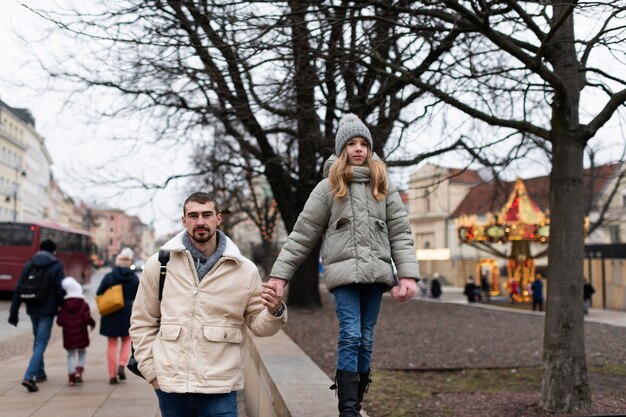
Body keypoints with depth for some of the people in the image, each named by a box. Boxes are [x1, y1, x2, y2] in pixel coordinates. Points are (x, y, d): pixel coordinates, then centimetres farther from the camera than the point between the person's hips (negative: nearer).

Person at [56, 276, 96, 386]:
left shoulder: (64, 306, -1)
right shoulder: (83, 305, -8)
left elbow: (59, 322, -3)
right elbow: (87, 319, -16)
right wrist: (92, 324, 4)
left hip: (68, 336, 2)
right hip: (81, 335, -1)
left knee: (71, 354, 11)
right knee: (82, 352, 17)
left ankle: (71, 376, 7)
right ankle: (79, 371, 1)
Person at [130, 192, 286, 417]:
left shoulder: (245, 270, 2)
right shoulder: (159, 264, 2)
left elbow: (257, 322, 7)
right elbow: (142, 322, 9)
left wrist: (274, 312, -14)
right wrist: (152, 370, 4)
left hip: (220, 389, -1)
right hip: (170, 385, 1)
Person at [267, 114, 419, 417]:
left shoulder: (383, 187, 12)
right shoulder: (328, 188, 5)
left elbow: (400, 233, 8)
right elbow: (302, 235, 4)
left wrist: (408, 274, -4)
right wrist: (279, 275, -1)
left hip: (376, 271, 3)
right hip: (344, 270, -3)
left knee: (366, 339, 6)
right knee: (350, 336, -12)